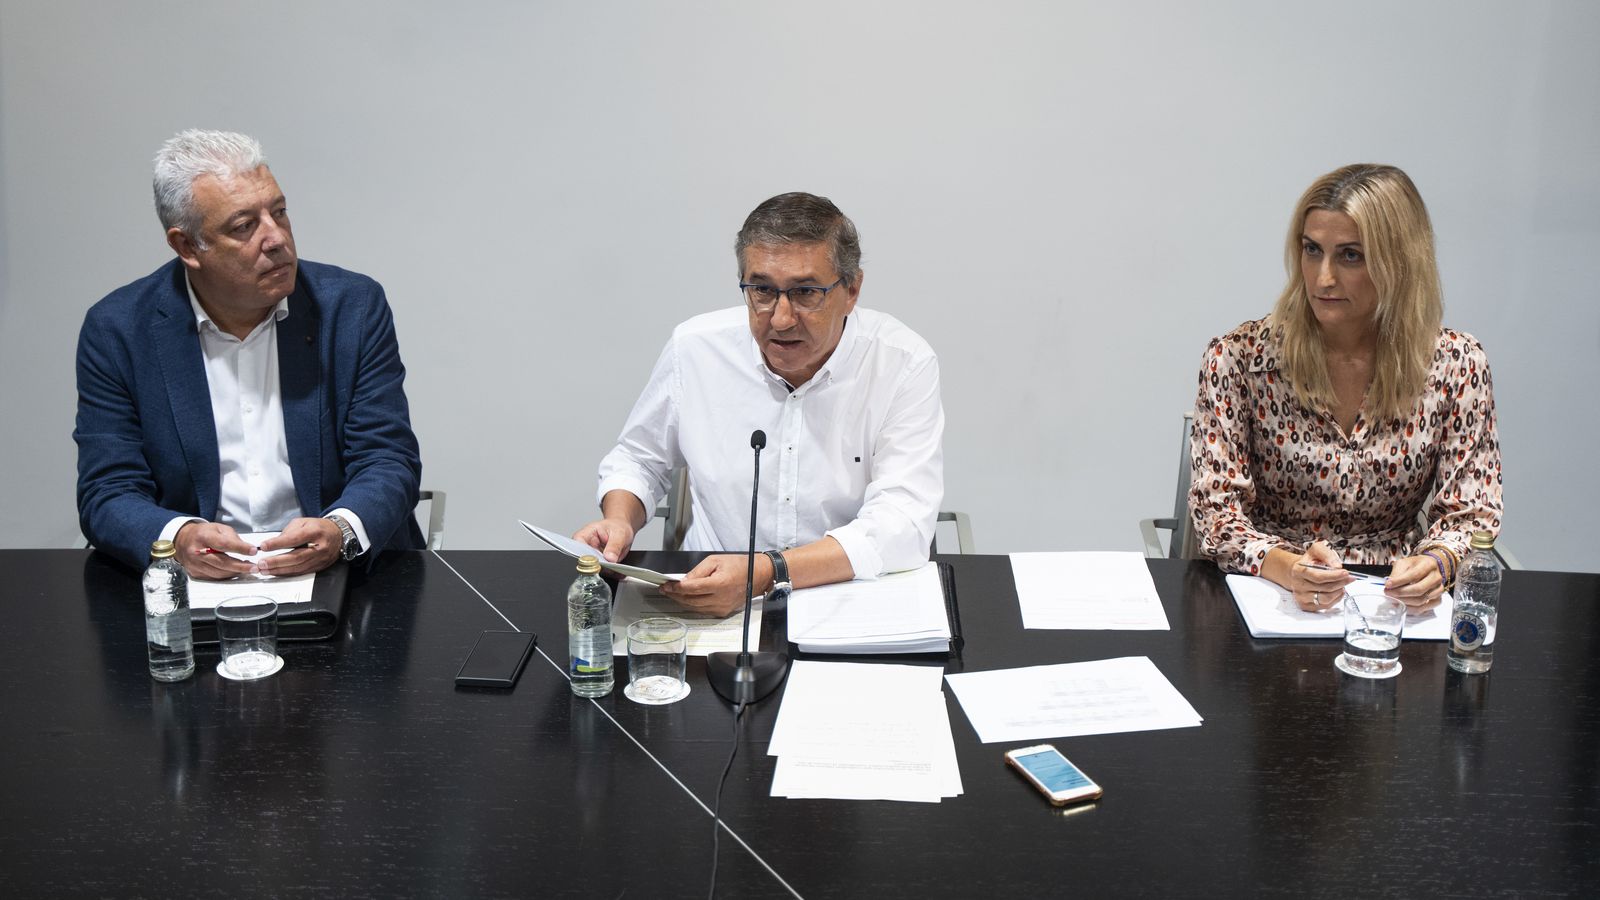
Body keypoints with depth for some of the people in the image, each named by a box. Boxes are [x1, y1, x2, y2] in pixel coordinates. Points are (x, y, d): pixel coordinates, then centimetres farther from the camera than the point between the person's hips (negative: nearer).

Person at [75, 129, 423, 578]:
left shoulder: (353, 307, 0)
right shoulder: (117, 330, 0)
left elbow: (389, 462, -2)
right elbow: (107, 494, -1)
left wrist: (340, 530, -25)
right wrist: (178, 537, -25)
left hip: (338, 574, 1)